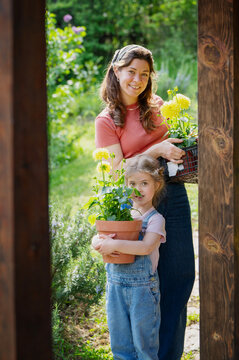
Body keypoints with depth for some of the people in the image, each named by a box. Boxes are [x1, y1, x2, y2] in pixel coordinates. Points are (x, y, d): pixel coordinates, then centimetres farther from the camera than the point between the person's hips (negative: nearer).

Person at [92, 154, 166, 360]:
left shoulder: (155, 219, -7)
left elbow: (146, 247, -23)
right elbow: (96, 240, 6)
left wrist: (114, 244, -28)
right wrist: (101, 242, -18)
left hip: (143, 287, -5)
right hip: (115, 284, 5)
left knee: (144, 341, 3)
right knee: (119, 342, 13)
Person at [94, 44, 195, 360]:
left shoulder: (158, 106, 8)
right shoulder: (106, 120, -5)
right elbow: (118, 170, -10)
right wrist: (157, 150, -21)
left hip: (173, 195, 5)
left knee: (181, 274, 5)